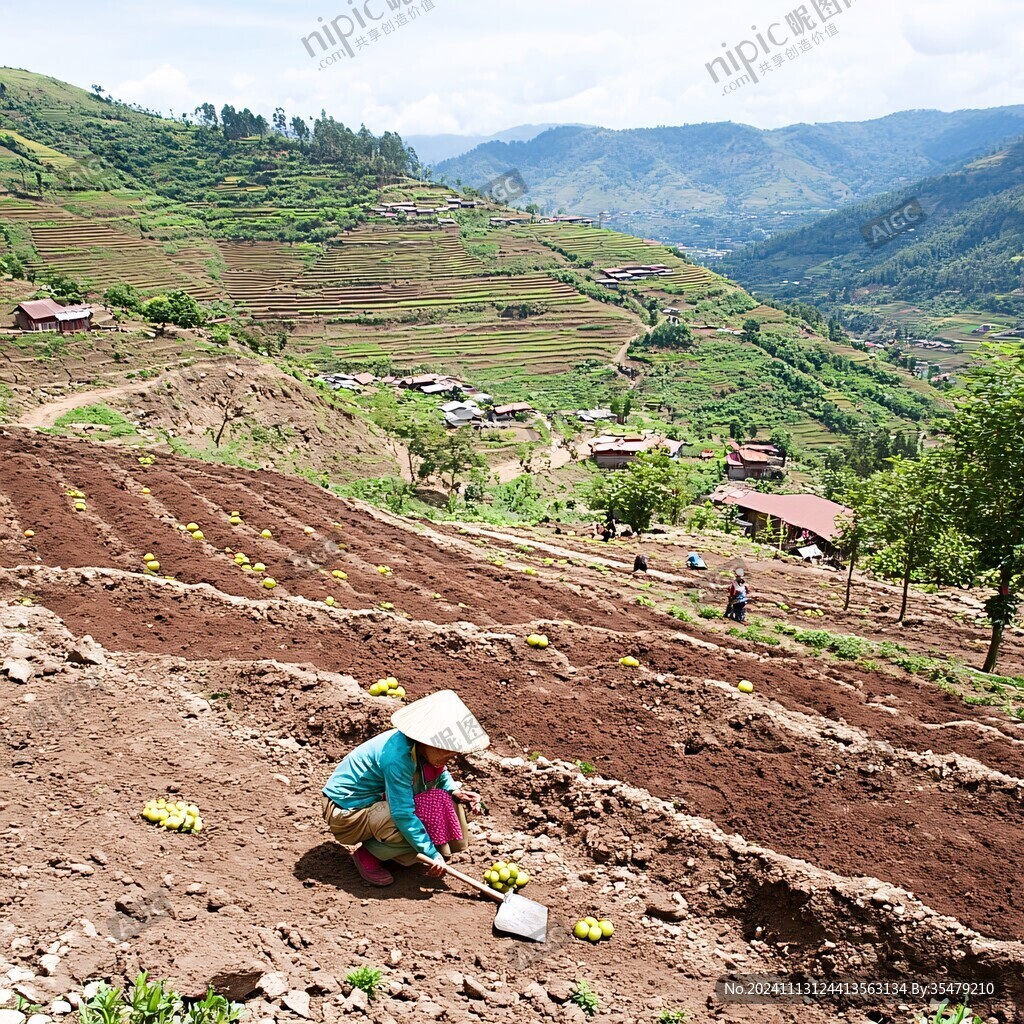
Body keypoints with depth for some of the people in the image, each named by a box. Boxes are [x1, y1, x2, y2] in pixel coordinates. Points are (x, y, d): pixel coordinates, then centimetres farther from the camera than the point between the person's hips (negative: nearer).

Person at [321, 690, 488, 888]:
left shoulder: (421, 746, -9)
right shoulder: (397, 755, -33)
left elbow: (440, 774, 12)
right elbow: (403, 815, -32)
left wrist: (454, 790, -10)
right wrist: (433, 855, -25)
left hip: (378, 797, 9)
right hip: (346, 811, -8)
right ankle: (367, 854, -2)